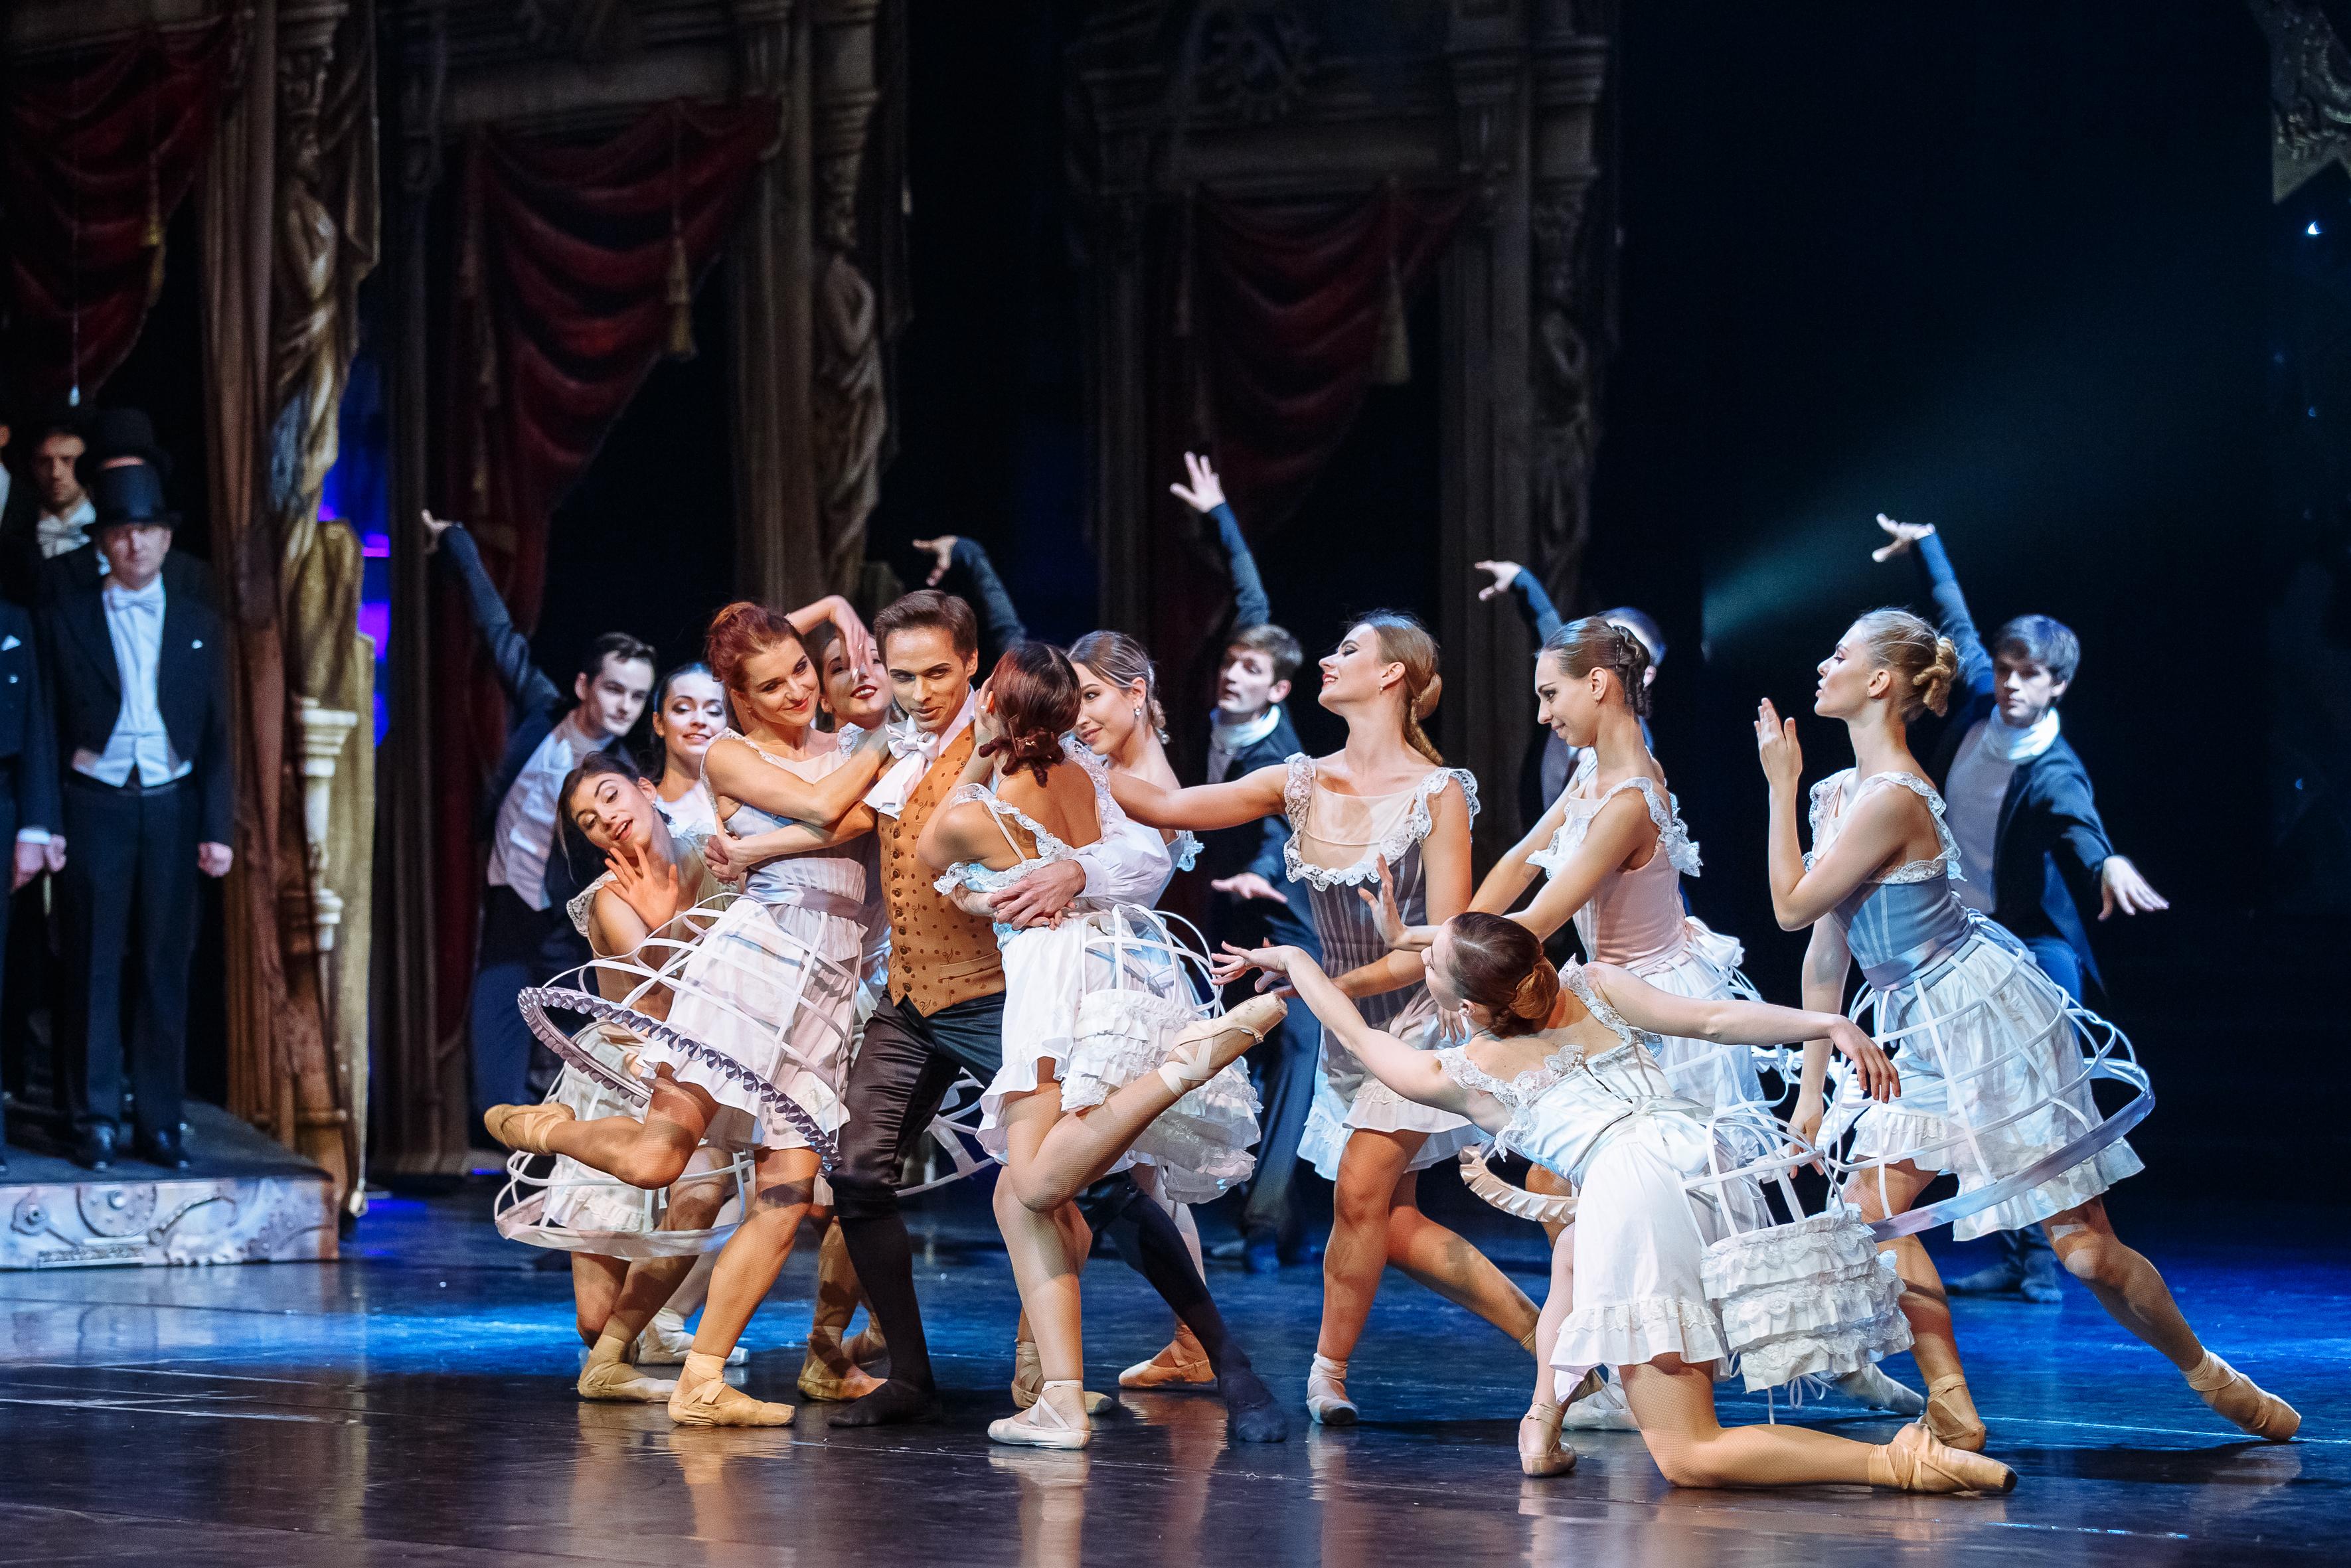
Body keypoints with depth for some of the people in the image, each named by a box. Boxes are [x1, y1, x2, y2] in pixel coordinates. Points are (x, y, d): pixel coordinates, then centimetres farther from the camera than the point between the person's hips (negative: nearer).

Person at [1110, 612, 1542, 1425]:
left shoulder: (1437, 792, -12)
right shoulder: (1304, 785, 3)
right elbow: (1165, 806, 4)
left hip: (1422, 1021, -6)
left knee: (1361, 1190, -18)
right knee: (1392, 1227, 1)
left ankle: (1328, 1374, -4)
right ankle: (1547, 1338, 11)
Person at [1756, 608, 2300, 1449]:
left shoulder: (1891, 799, -23)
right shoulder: (1842, 793, 6)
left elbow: (1792, 906, -17)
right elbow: (1827, 944, 10)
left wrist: (1781, 785, -10)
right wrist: (1811, 1089, 12)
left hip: (1989, 1017, -9)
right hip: (1919, 1032, 9)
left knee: (2085, 1248, -3)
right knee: (1870, 1208, -5)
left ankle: (2209, 1375, 18)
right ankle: (1952, 1407, -1)